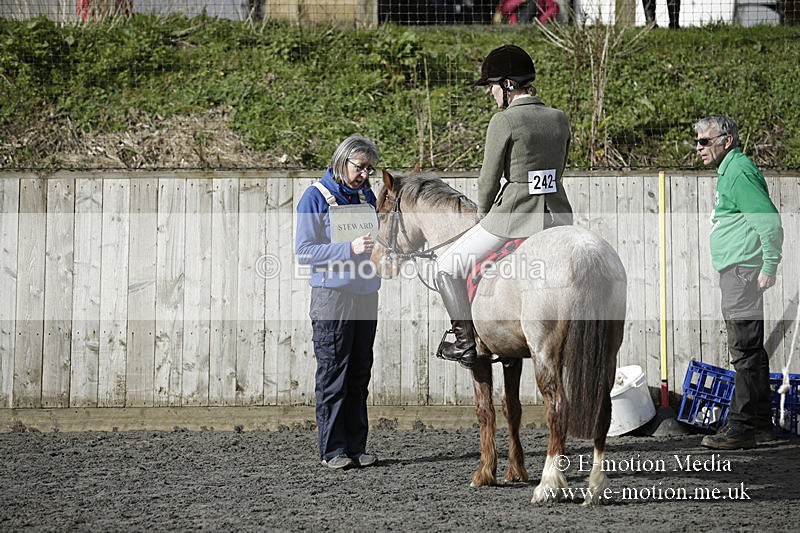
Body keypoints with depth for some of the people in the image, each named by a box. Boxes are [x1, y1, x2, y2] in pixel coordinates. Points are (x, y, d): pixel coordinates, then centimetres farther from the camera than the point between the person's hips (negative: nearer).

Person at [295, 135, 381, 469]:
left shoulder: (366, 197, 12)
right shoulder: (316, 197, -6)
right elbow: (303, 250, -12)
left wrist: (378, 246, 0)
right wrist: (349, 249, -22)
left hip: (365, 295, 6)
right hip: (332, 296, -6)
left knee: (359, 376, 8)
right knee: (333, 375, -4)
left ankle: (356, 447, 13)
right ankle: (332, 450, 0)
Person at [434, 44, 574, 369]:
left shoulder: (503, 122, -11)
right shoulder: (559, 119, 8)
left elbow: (489, 180, -6)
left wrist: (484, 216, 13)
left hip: (514, 219, -6)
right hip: (558, 218, 6)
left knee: (449, 267, 13)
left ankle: (466, 342, 12)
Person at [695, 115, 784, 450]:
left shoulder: (739, 172, -14)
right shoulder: (729, 171, 18)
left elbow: (769, 220, -21)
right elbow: (764, 220, 25)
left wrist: (769, 267, -22)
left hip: (743, 271, -11)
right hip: (735, 273, 11)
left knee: (744, 350, -10)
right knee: (749, 347, 16)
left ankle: (741, 426, -11)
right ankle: (760, 418, 24)